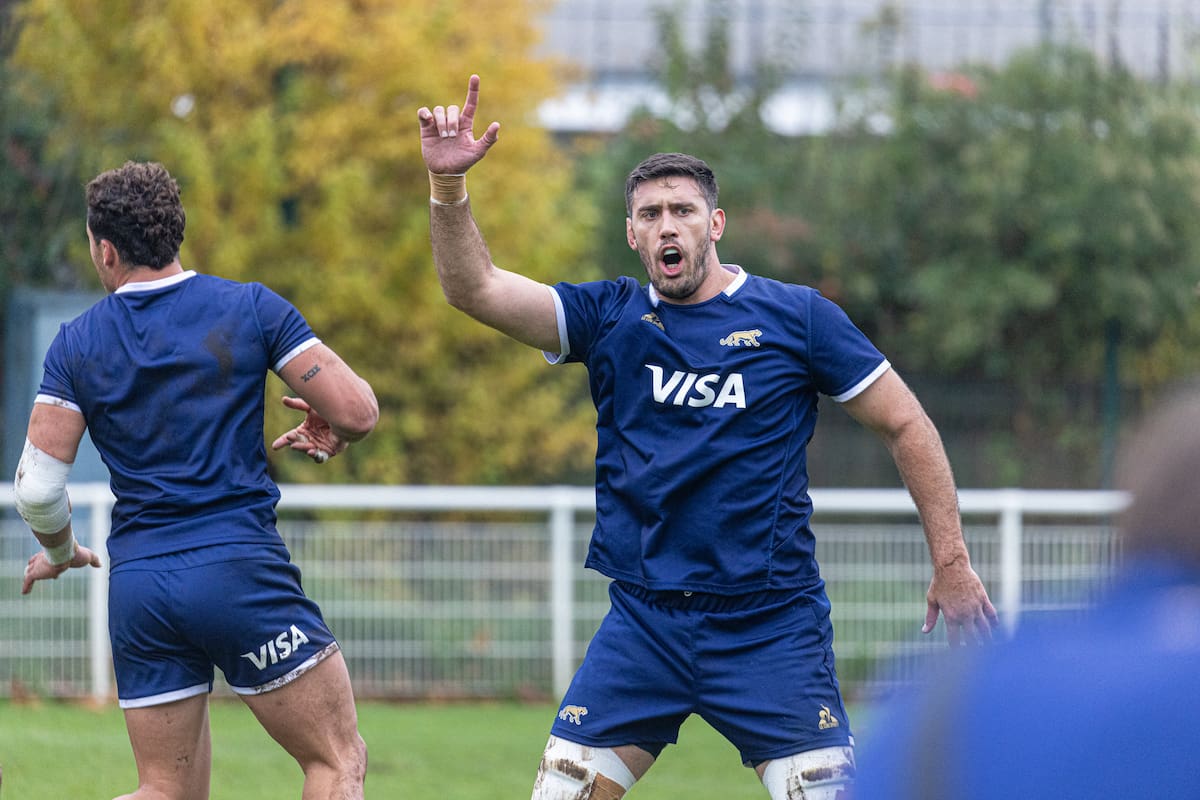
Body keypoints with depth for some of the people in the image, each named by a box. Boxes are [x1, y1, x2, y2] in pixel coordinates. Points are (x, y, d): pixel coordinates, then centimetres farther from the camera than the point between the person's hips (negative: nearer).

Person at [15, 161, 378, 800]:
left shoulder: (76, 345, 5)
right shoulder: (252, 309, 0)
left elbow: (37, 487, 1)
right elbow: (358, 412, -4)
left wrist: (61, 554, 22)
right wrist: (330, 430, 20)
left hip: (136, 588, 4)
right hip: (241, 568, -3)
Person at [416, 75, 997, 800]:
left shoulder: (797, 317, 0)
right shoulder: (609, 319, 7)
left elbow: (907, 425, 4)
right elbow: (475, 288, -3)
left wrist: (952, 562, 0)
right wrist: (449, 183, -18)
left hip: (771, 626, -2)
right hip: (643, 623, 2)